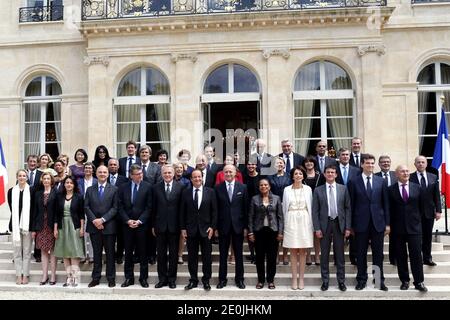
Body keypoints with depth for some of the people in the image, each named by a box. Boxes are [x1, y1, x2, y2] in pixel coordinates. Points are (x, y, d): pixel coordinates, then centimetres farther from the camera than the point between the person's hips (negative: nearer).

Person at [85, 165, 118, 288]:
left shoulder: (114, 189, 1)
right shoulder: (90, 190, 10)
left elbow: (115, 208, -5)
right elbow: (86, 207, 4)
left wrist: (103, 219, -15)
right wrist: (94, 220, -10)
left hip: (109, 226, -2)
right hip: (94, 226, 2)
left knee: (110, 253, 4)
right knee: (96, 253, 9)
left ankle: (111, 278, 12)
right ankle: (96, 278, 16)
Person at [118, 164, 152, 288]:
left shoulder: (147, 187, -2)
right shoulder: (123, 187, 4)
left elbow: (149, 207, -5)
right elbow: (120, 206, 2)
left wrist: (139, 221, -12)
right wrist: (128, 220, -9)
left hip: (142, 224, -2)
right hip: (127, 224, 2)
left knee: (143, 253, 5)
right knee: (128, 252, 8)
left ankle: (143, 278, 15)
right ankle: (129, 278, 18)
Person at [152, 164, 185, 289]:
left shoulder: (180, 187, -2)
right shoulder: (156, 188, 4)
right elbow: (153, 207, 5)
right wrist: (153, 225, 3)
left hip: (174, 225, -1)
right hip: (160, 225, 2)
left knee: (174, 254, 8)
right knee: (161, 254, 9)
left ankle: (172, 279, 20)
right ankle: (162, 278, 20)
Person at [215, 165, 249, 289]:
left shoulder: (242, 187, 2)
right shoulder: (218, 188, 0)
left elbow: (246, 208, 2)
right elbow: (216, 208, -1)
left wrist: (246, 226, -2)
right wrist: (215, 226, -5)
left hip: (238, 225, 0)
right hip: (223, 225, 0)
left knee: (238, 254, 9)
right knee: (223, 255, 8)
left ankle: (239, 279, 21)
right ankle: (222, 279, 20)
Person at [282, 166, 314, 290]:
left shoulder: (308, 189, 3)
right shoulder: (287, 190, 3)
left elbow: (311, 206, 6)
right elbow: (284, 208, 8)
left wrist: (311, 224, 3)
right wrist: (285, 223, 7)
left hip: (304, 221, 0)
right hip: (291, 222, 0)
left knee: (302, 251, 4)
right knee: (293, 252, 3)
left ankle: (301, 279, 12)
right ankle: (294, 279, 10)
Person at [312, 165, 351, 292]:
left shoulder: (343, 189, 4)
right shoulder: (318, 190, 2)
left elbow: (348, 208, 3)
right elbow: (315, 211, 0)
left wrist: (348, 227, -3)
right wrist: (317, 228, -6)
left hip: (339, 224, 0)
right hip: (324, 224, 0)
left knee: (340, 254, 7)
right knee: (324, 255, 6)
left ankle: (341, 281, 17)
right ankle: (325, 280, 17)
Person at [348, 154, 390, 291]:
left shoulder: (381, 181, 6)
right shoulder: (354, 182, 1)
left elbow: (386, 203, 6)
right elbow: (351, 205, 0)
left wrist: (387, 223, 2)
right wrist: (350, 225, -2)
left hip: (378, 222, 1)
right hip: (361, 223, -1)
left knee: (378, 254, 8)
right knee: (361, 254, 7)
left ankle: (379, 280, 20)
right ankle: (361, 280, 19)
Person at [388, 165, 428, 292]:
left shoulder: (418, 188, 3)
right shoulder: (391, 190, -1)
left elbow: (422, 206, 12)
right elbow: (389, 209, 4)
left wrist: (417, 219, 12)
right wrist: (392, 224, 4)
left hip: (414, 227, 0)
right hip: (398, 228, 0)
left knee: (416, 255, 0)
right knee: (401, 256, 6)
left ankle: (419, 282, 9)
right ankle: (404, 281, 17)